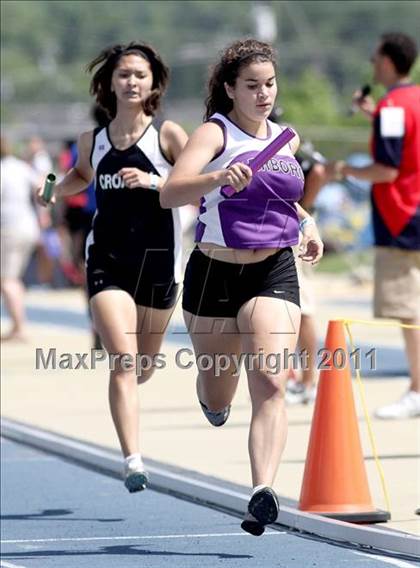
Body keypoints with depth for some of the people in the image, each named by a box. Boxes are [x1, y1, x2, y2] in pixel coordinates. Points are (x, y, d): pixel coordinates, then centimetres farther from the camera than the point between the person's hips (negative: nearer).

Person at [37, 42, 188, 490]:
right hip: (107, 262, 0)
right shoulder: (93, 141, 5)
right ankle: (132, 460, -21)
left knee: (144, 367, 15)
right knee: (123, 362, -17)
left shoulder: (168, 135, -5)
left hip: (158, 263, 0)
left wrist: (152, 181, -23)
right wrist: (54, 191, 7)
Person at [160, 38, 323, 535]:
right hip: (215, 274, -2)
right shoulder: (215, 133, -9)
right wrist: (218, 177, -43)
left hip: (275, 274, 2)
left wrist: (305, 223, 14)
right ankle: (216, 396, 52)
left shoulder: (286, 140, 9)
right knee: (217, 399, 13)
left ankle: (263, 492, -27)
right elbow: (170, 193, -26)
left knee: (270, 382, -19)